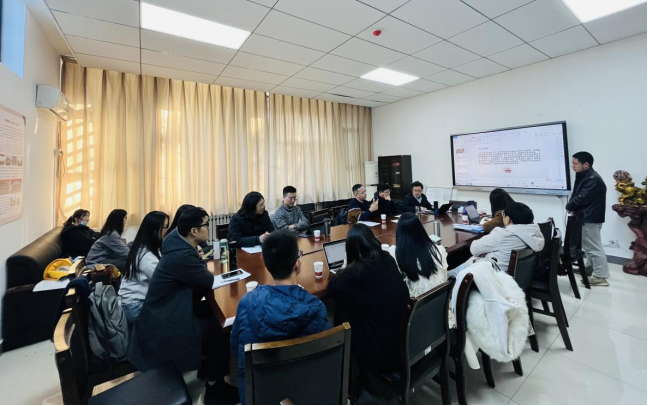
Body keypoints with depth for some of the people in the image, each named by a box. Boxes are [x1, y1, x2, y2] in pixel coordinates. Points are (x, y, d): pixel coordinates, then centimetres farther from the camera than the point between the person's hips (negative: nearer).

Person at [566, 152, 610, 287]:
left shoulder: (593, 179, -21)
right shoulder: (585, 176, 11)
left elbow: (582, 199, -24)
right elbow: (575, 194, 10)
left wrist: (569, 207, -7)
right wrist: (573, 208, -5)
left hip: (591, 218, -10)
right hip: (587, 216, 10)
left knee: (594, 247, -2)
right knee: (590, 245, 20)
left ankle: (601, 276, 7)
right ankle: (590, 268, 33)